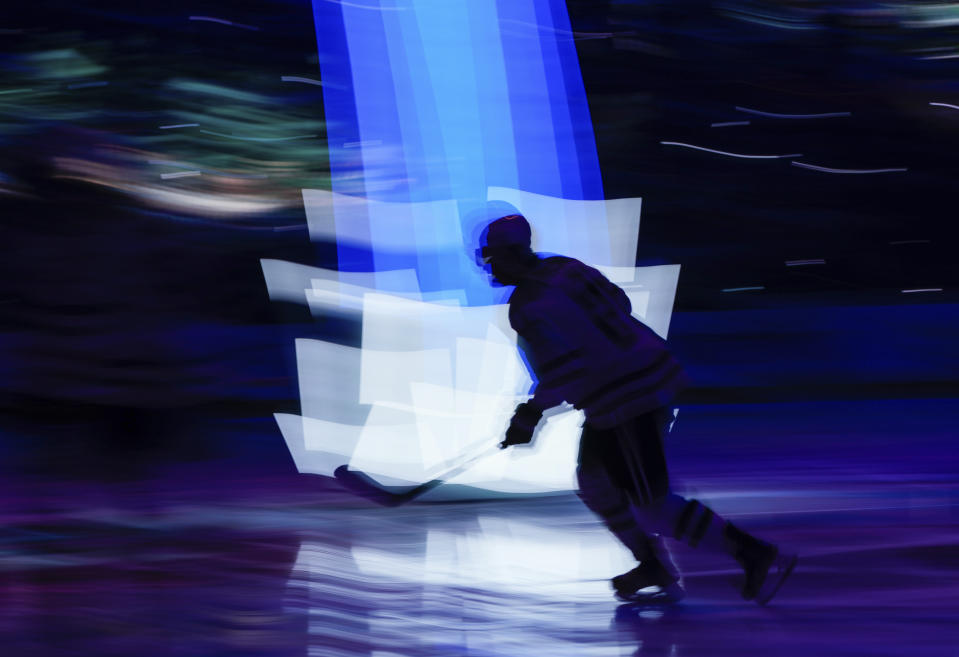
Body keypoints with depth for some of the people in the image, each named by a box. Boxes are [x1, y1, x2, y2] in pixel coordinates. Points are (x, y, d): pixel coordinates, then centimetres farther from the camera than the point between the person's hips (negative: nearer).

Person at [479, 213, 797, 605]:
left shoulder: (529, 305, -17)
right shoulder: (561, 267, 10)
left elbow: (564, 366, -26)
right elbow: (618, 303, 19)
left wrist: (530, 414, -16)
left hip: (625, 402, -10)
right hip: (649, 378, 10)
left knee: (652, 507, -4)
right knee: (594, 479, 22)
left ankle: (758, 556, -6)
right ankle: (655, 571, 31)